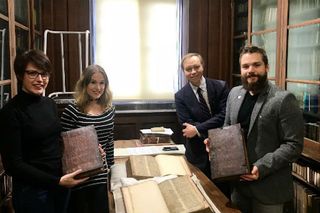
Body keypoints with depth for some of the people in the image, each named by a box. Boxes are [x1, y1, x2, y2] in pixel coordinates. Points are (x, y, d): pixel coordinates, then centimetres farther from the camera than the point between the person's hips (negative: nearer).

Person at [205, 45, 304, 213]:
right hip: (237, 180, 6)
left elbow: (293, 145, -15)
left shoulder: (284, 99, -15)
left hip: (268, 186, -5)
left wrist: (262, 167, -23)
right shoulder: (234, 93, 4)